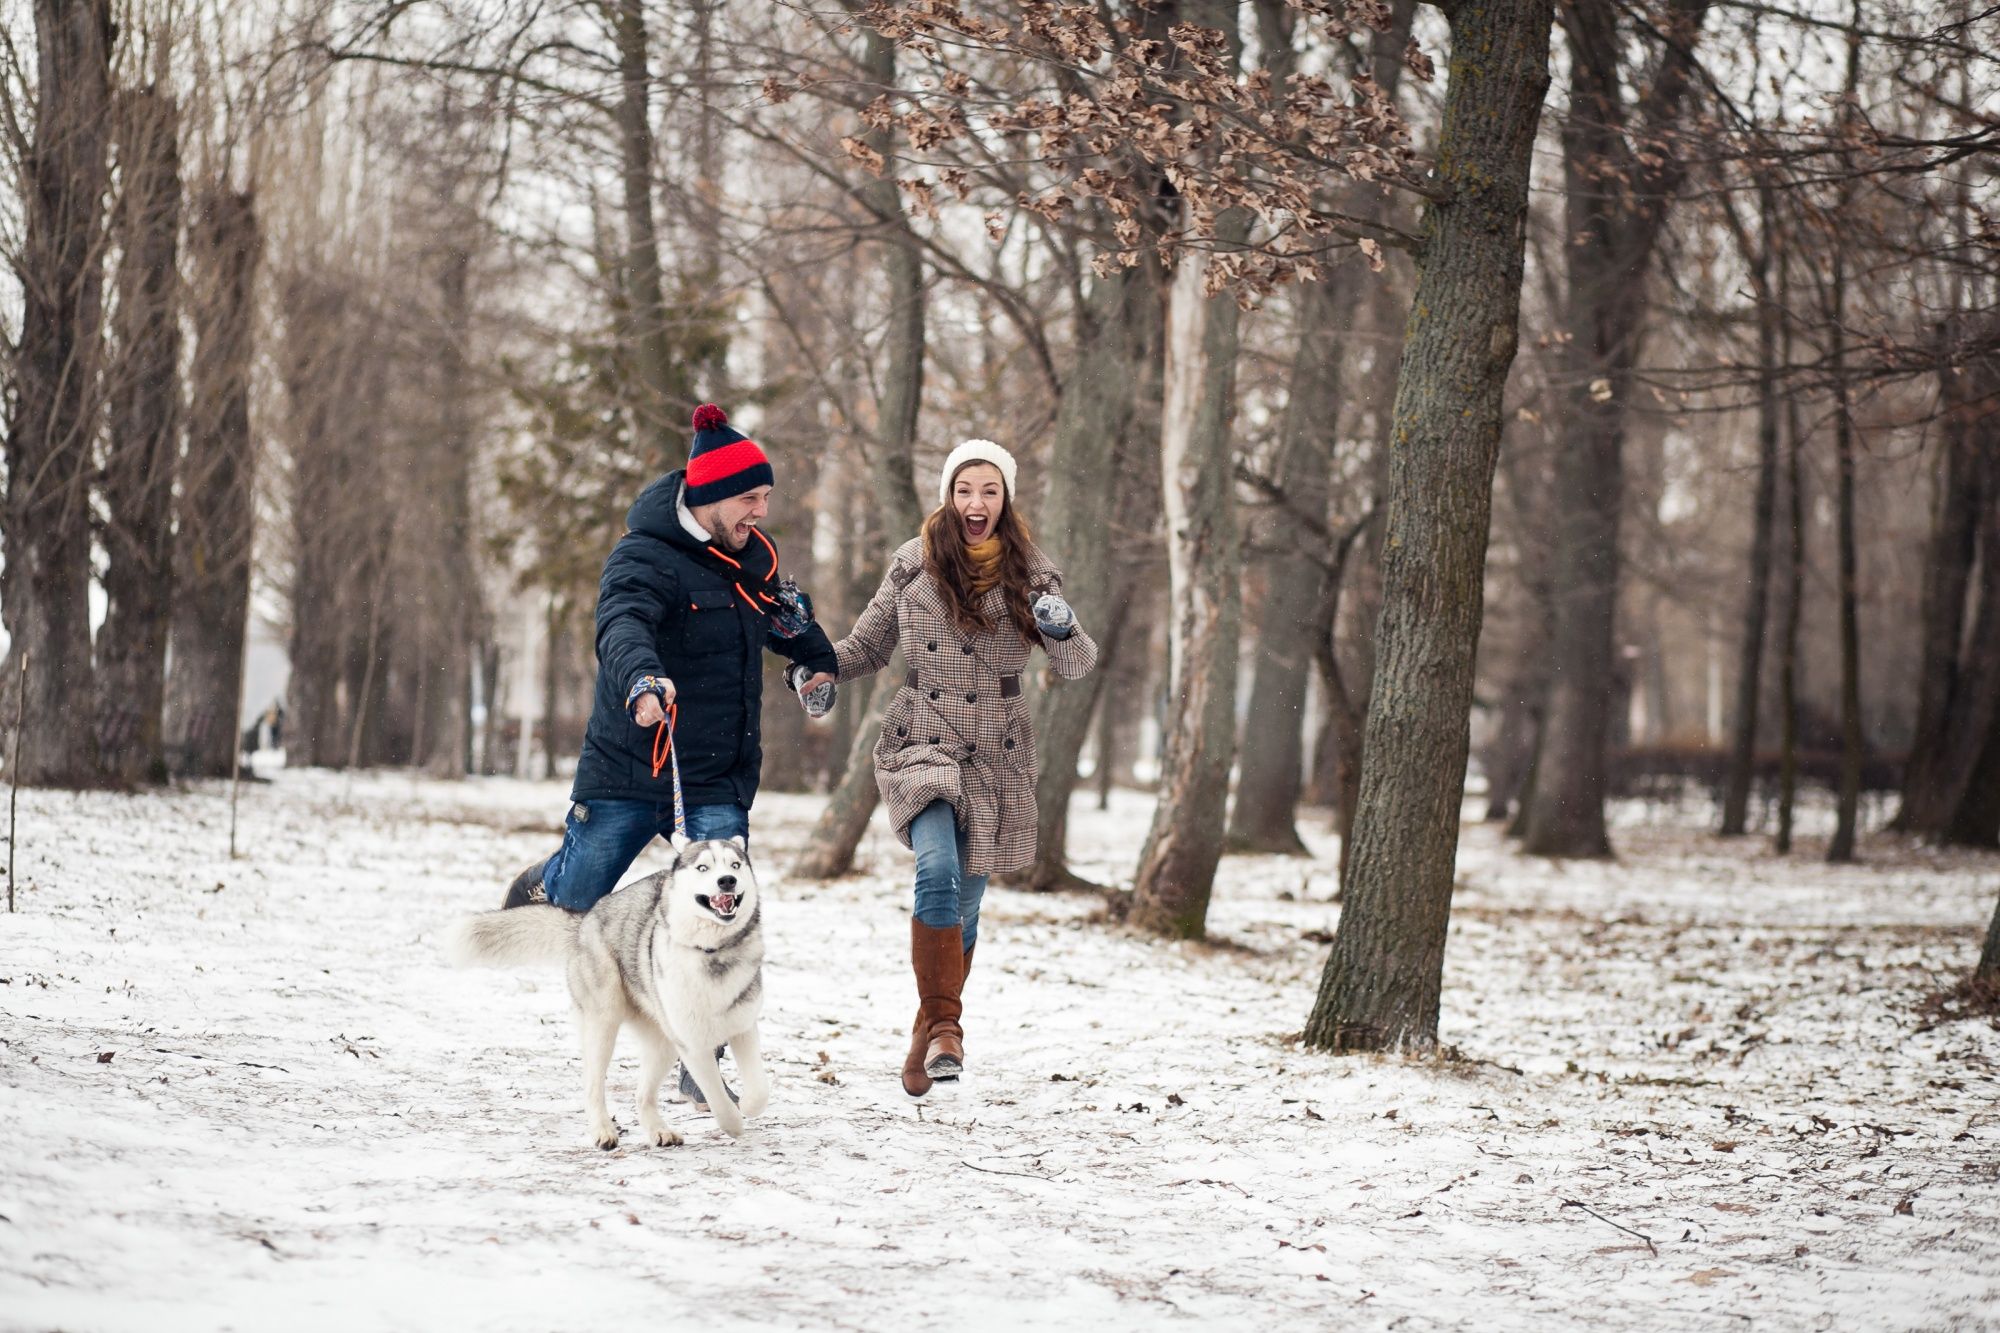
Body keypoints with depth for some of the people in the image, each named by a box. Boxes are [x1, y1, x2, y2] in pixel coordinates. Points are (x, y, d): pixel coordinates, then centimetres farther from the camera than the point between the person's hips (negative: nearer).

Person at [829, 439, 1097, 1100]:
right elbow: (868, 644, 12)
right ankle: (944, 1025, -22)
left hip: (996, 757, 2)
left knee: (964, 904, 8)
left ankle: (929, 1034, 26)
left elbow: (1076, 666, -1)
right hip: (922, 742, -2)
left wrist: (1064, 631, -23)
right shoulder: (913, 564, 2)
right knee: (937, 871, -26)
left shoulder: (1031, 572, 2)